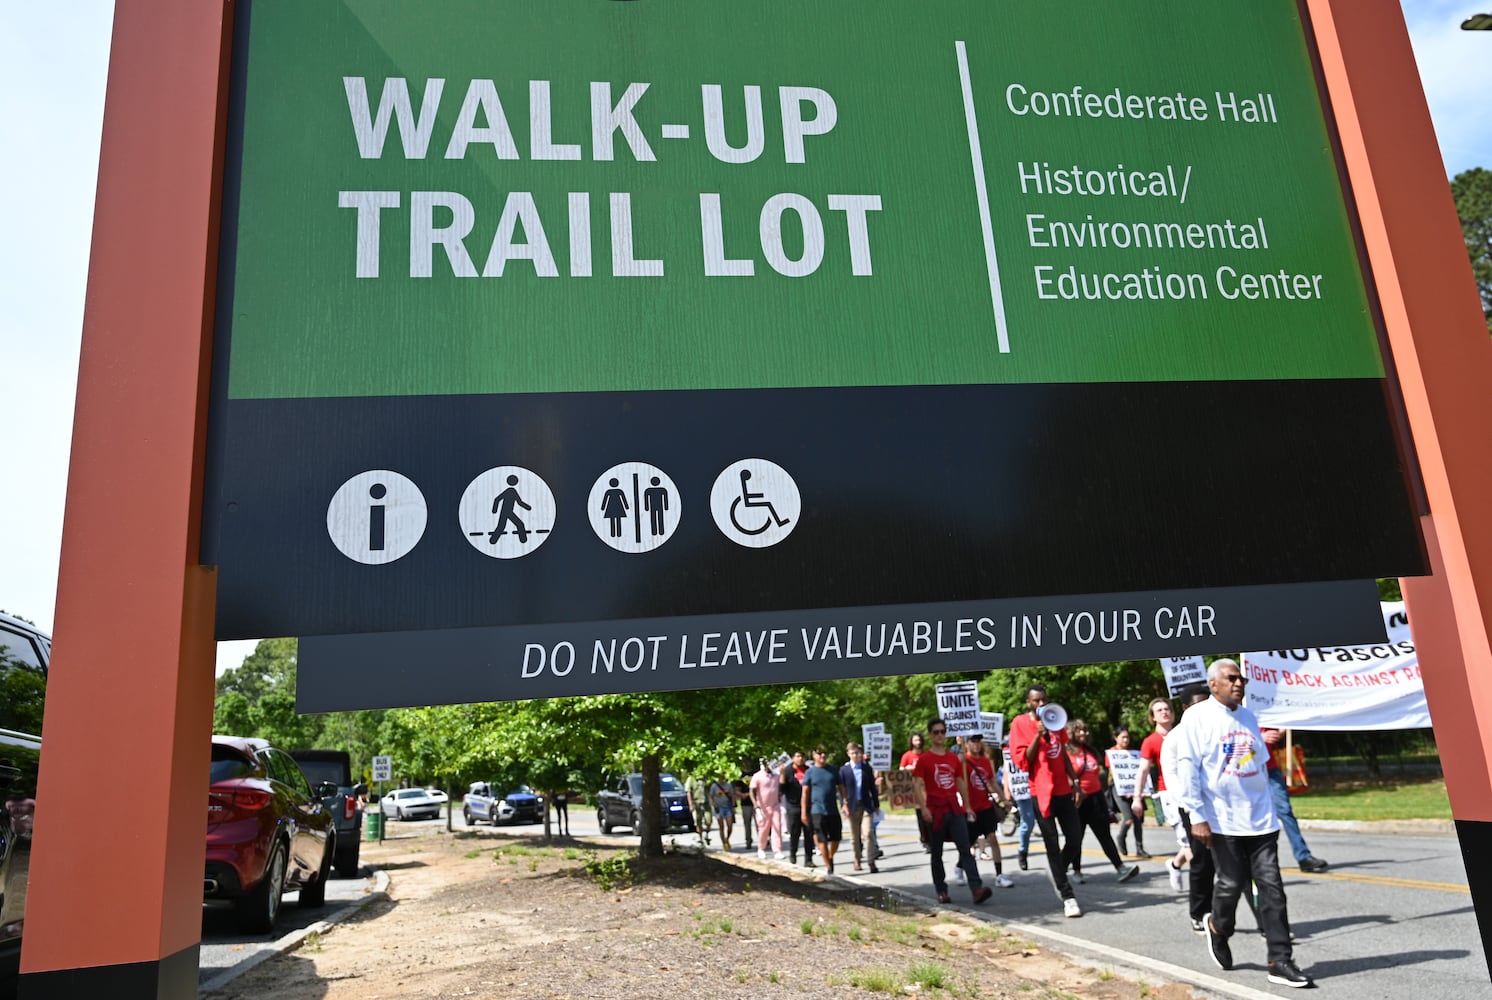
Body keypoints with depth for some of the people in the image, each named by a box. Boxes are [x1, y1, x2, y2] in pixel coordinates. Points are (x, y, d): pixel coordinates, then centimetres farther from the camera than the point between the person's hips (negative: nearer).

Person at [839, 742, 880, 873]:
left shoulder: (867, 768, 6)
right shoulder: (844, 770, 1)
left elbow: (872, 788, 9)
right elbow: (841, 790, 1)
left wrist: (876, 804, 9)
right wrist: (844, 806, -6)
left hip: (866, 805, 0)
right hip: (852, 807, 0)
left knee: (868, 833, -11)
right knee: (855, 836, 9)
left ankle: (872, 862, -9)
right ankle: (857, 860, 24)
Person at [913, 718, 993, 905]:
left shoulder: (954, 758, 11)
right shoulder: (924, 759, -3)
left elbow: (961, 783, 18)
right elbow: (916, 785, -7)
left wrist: (967, 806, 15)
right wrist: (923, 807, -16)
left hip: (955, 809, 3)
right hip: (935, 811, -3)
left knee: (965, 849, -8)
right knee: (936, 853, 6)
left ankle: (977, 889, -16)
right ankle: (941, 891, 17)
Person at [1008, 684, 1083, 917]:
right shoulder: (1020, 723, -7)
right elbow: (1023, 762, -11)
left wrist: (1073, 781, 12)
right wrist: (1038, 736, -21)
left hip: (1063, 789, 5)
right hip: (1042, 791, -5)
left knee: (1074, 839, 6)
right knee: (1053, 845, -1)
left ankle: (1058, 872, 33)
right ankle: (1067, 896, 6)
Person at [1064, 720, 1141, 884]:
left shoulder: (1090, 752, 16)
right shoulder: (1066, 753, -6)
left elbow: (1098, 775, 21)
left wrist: (1104, 796, 17)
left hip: (1096, 797, 5)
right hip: (1077, 801, -5)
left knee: (1104, 834, 2)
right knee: (1076, 838, 6)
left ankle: (1121, 868, -2)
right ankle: (1076, 871, 16)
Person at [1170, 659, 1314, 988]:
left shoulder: (1248, 717, 13)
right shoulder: (1198, 717, -7)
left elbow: (1261, 764, 21)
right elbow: (1187, 768, -11)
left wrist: (1267, 806, 19)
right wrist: (1197, 816, -15)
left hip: (1260, 819, 5)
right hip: (1223, 821, -5)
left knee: (1271, 886, 0)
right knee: (1232, 884, 1)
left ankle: (1280, 962, 3)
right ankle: (1218, 930, 30)